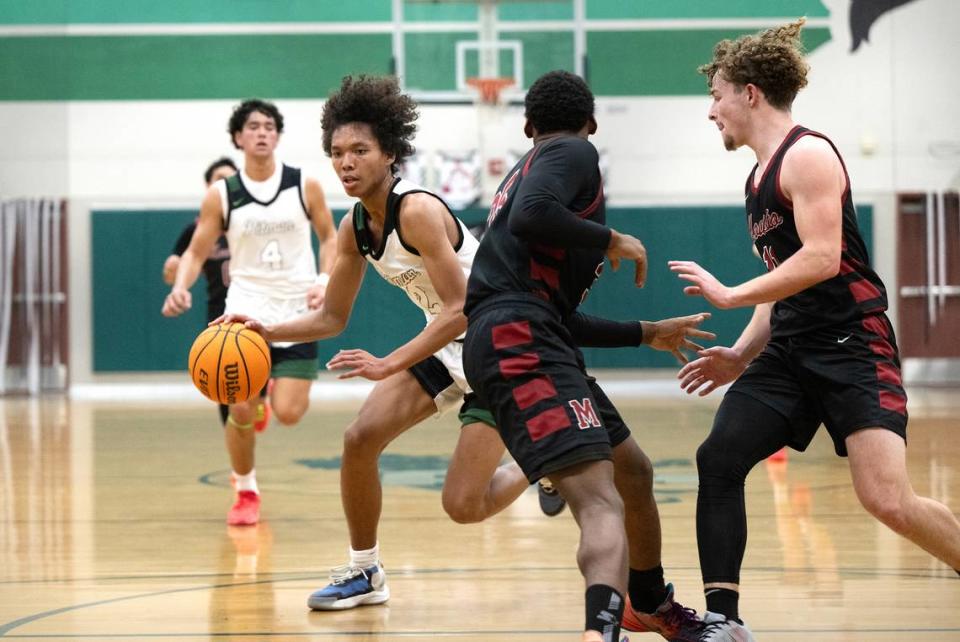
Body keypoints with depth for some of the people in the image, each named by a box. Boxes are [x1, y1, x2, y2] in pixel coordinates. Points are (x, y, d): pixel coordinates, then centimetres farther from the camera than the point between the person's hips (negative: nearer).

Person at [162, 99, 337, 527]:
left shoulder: (305, 187, -1)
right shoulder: (221, 196, -1)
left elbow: (329, 237, 9)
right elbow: (196, 252, 3)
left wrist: (325, 280, -8)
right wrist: (181, 286, -17)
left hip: (297, 313, 0)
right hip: (246, 312, 0)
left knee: (288, 414, -10)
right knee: (240, 411, -10)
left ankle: (274, 391, 28)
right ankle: (245, 491, 15)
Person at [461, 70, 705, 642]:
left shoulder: (531, 163, 30)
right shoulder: (574, 152, 3)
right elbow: (530, 217, -19)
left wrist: (647, 334, 42)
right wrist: (612, 241, -6)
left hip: (536, 339, 10)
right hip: (518, 342, -10)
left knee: (634, 472, 26)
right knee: (602, 503, -26)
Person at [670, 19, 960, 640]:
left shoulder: (808, 155, -10)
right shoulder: (761, 175, 18)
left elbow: (821, 258, -22)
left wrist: (731, 294, -17)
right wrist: (742, 355, 15)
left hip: (852, 345, -9)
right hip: (790, 352, 9)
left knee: (888, 499, -20)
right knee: (719, 459, -6)